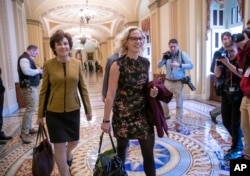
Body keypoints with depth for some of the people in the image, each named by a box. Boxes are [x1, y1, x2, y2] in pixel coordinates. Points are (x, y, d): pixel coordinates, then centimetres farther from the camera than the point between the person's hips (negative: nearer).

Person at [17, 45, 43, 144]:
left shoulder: (28, 58, 17)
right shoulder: (24, 58, -15)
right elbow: (27, 71, -31)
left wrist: (39, 71, 0)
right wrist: (38, 71, -16)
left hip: (32, 86, 11)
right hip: (29, 86, -11)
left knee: (31, 108, 16)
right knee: (30, 109, -11)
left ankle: (29, 128, 26)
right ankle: (24, 133, -6)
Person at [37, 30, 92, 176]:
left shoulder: (77, 63, -3)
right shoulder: (48, 65, -7)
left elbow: (83, 88, 2)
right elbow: (44, 91, -1)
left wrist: (88, 109, 3)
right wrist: (40, 114, 2)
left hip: (73, 110, 2)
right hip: (54, 112, -2)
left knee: (74, 141, 16)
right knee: (59, 145, 5)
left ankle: (68, 153, 53)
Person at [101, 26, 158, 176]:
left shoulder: (146, 63, 3)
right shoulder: (118, 65, -12)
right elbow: (110, 94, -11)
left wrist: (152, 92, -5)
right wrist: (106, 120, -9)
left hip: (143, 114, 4)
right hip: (123, 115, -4)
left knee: (149, 153, 7)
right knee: (122, 149, 15)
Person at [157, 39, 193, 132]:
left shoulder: (183, 54, -6)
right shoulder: (167, 55, 4)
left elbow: (191, 65, -13)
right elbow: (159, 66, 0)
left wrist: (179, 65, -27)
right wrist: (163, 58, -18)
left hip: (178, 82, -3)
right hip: (168, 81, 3)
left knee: (179, 103, 3)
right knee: (164, 100, 12)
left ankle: (178, 123, 14)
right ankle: (165, 117, 37)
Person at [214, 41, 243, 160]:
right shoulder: (224, 61, 9)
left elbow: (242, 74, -23)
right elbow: (217, 75, 1)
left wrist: (228, 63, -25)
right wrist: (218, 62, -10)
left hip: (238, 96, -6)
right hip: (227, 95, 6)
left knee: (235, 123, -5)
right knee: (226, 121, 11)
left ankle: (237, 149, 10)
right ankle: (237, 142, 33)